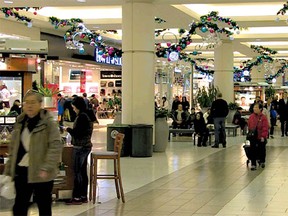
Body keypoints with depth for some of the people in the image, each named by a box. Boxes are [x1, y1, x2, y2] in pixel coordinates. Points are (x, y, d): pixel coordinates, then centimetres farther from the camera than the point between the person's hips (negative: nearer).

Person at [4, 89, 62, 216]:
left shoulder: (48, 123, -8)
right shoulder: (19, 123, 10)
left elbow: (56, 146, -15)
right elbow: (13, 148, 16)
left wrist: (46, 168, -23)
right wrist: (9, 170, 11)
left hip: (41, 173, -5)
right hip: (21, 171, 5)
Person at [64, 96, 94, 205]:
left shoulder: (82, 116, -18)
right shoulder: (88, 115, 12)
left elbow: (77, 133, -19)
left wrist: (68, 129, -3)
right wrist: (71, 130, 15)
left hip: (80, 147, -10)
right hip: (86, 146, 10)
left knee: (77, 172, -4)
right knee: (83, 171, 13)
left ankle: (77, 197, -1)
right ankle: (83, 196, 19)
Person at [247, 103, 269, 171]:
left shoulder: (263, 117, -11)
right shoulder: (251, 117, 2)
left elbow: (265, 128, -13)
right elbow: (249, 126, 11)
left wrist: (263, 136, -19)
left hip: (261, 137, -3)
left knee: (262, 150, 11)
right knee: (253, 150, -1)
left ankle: (262, 161, 31)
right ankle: (253, 164, 4)